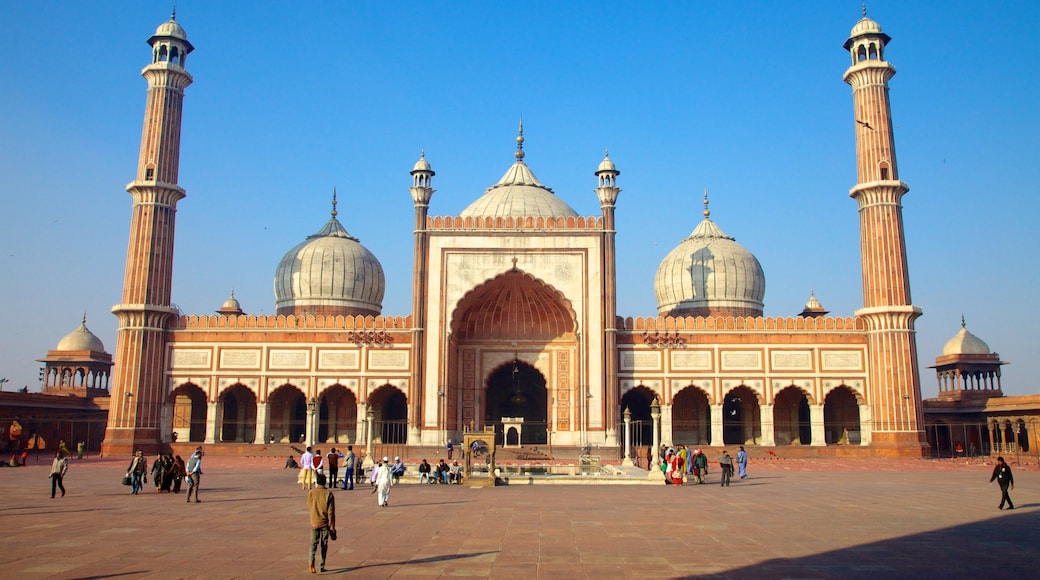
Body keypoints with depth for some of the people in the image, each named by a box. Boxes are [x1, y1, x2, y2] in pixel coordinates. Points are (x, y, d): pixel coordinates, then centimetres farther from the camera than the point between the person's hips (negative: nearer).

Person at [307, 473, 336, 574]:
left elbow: (309, 508, 8)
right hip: (325, 523, -1)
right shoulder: (329, 494, -11)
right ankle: (322, 566, 15)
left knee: (313, 543, 8)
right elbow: (331, 512, -11)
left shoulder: (311, 493, -5)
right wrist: (332, 527, -5)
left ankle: (311, 560, -18)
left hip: (314, 522, 1)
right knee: (324, 545, 11)